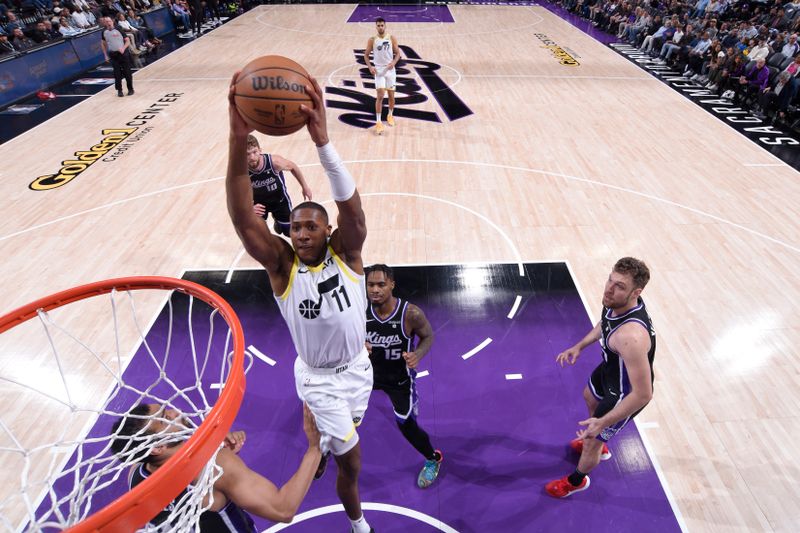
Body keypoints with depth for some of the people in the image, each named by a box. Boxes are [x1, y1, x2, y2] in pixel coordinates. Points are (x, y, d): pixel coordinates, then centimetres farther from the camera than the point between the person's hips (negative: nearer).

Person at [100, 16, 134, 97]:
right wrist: (106, 55, 7)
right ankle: (119, 90, 9)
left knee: (127, 72, 1)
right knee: (117, 73, 1)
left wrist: (123, 48, -20)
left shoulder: (119, 30, -6)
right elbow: (103, 43, 14)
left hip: (123, 53, -2)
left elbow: (128, 40, -5)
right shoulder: (104, 32, 3)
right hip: (113, 54, 2)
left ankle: (130, 89, 14)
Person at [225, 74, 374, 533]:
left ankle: (322, 442, 67)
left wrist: (323, 140, -54)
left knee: (345, 433, 30)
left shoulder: (346, 253, -19)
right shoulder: (282, 264, -21)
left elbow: (352, 206, -39)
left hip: (359, 368, 3)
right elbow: (243, 219, -37)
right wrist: (239, 141, -52)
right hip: (318, 378, -2)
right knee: (351, 462, 5)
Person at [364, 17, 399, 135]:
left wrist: (393, 62, -17)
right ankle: (378, 122, -7)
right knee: (380, 96, -10)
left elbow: (397, 53, 2)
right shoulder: (372, 40, -3)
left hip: (390, 70, 2)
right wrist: (370, 67, -12)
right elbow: (366, 55, 4)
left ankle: (390, 115, 33)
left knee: (391, 95, 10)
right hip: (378, 70, -2)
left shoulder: (391, 38, -1)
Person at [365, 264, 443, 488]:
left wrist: (417, 355, -30)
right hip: (369, 369, 4)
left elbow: (428, 336, -10)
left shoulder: (410, 313, -30)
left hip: (399, 378, -3)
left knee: (406, 424, 0)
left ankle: (433, 460, 34)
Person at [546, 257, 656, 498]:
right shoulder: (616, 302, -20)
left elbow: (643, 394, -37)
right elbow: (604, 325, 6)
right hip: (611, 369, 8)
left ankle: (577, 481, 46)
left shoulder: (631, 336, -45)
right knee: (590, 396, 35)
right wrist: (579, 346, 4)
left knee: (591, 440, 12)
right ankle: (599, 446, 66)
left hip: (625, 393, -8)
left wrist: (602, 423, -33)